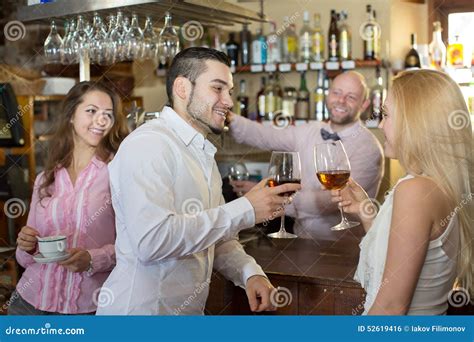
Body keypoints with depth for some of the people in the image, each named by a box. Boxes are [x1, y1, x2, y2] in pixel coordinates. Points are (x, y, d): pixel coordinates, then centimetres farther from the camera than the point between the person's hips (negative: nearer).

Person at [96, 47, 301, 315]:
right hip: (142, 309, -8)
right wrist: (245, 210, -23)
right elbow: (152, 240, -30)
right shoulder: (148, 143, -17)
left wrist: (251, 273, -3)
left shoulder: (204, 155, 13)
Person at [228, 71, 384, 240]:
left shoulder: (368, 148, -12)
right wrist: (230, 119, -13)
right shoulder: (310, 131, 7)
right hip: (300, 237, 5)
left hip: (340, 247, -5)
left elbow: (333, 200, -21)